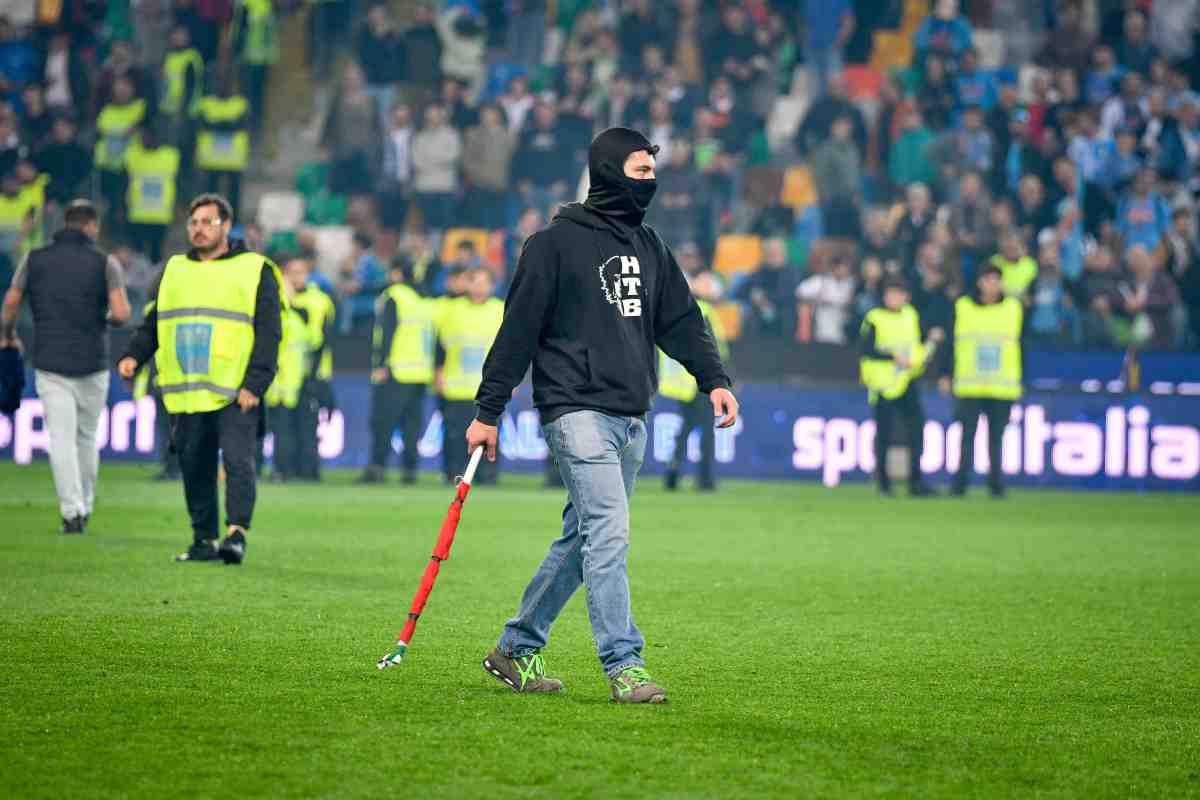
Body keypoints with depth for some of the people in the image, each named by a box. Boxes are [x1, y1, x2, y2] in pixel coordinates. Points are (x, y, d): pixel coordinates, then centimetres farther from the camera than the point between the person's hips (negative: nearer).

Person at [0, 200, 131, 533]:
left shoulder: (35, 259, 2)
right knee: (87, 437, 16)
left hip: (50, 363, 0)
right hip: (92, 363, 0)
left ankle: (72, 510, -12)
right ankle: (85, 506, 23)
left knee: (62, 439, -2)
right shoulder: (105, 263, -4)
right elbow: (121, 313, -14)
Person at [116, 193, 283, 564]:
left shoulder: (255, 270, 3)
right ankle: (203, 540, 14)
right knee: (194, 468, 6)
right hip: (186, 393, 5)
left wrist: (255, 383, -13)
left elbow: (269, 332, -2)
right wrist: (133, 355, 2)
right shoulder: (174, 270, 18)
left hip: (235, 394, -5)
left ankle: (237, 533, -21)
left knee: (237, 460, -17)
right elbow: (153, 324, 22)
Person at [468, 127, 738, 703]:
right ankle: (623, 666, -16)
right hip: (577, 411, -7)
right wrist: (488, 412, -5)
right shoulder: (556, 243, -4)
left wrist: (713, 378, 2)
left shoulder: (649, 247, 17)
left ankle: (515, 650, 21)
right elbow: (518, 329, -5)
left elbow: (680, 320, 18)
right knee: (608, 532, -15)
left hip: (631, 418, 7)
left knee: (582, 541, 10)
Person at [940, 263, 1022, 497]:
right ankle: (960, 484, -2)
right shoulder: (963, 307, 4)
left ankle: (996, 484, 10)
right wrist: (946, 376, 4)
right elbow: (952, 343, 7)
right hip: (969, 386, -1)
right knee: (967, 436, -3)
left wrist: (1019, 380, 9)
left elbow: (1020, 345, 11)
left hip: (1003, 387, 1)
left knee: (996, 438, 4)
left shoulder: (1014, 309, 7)